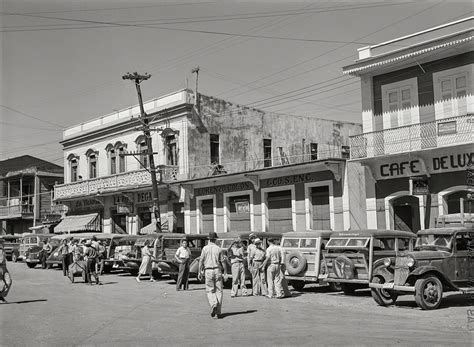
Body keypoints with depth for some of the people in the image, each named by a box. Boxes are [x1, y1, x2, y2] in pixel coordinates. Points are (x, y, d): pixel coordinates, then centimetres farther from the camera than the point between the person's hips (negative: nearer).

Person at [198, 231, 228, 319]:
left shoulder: (205, 248, 1)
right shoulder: (218, 249, 1)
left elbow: (201, 260, -2)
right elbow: (223, 262, 0)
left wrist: (199, 272, 4)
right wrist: (225, 273, 5)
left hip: (208, 271, 0)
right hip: (217, 270, 0)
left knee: (209, 291, 8)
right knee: (219, 291, 5)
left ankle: (214, 305, -18)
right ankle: (218, 312, 3)